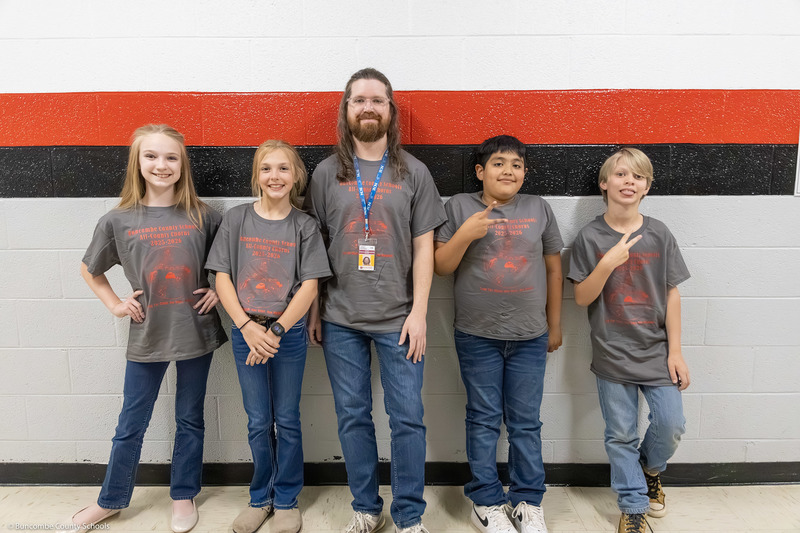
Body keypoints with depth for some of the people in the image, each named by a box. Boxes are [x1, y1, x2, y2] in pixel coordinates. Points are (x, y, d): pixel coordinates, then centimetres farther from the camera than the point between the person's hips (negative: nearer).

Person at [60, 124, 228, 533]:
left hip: (196, 333, 0)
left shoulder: (203, 217, -6)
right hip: (146, 336, 1)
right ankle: (111, 500, 36)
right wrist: (115, 304, 3)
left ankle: (183, 496, 33)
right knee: (131, 424, 14)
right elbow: (89, 270, 12)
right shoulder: (118, 220, -4)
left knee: (189, 419, 14)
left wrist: (220, 289, -4)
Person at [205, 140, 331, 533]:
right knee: (258, 422, 11)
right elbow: (222, 278, -1)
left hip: (289, 333, -1)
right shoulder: (236, 220, 2)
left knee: (287, 420, 9)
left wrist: (275, 331, -13)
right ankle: (261, 497, 30)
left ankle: (287, 500, 27)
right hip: (245, 333, 1)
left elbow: (309, 286, -6)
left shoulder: (304, 226, -1)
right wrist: (248, 327, -11)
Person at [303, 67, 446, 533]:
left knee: (408, 418, 2)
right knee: (353, 416, 10)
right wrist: (313, 311, 4)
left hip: (397, 318, -1)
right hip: (341, 319, 2)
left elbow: (423, 246, 1)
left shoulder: (414, 173, 4)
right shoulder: (327, 173, 7)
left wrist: (418, 312, -6)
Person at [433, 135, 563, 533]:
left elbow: (553, 268, 11)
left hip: (530, 336, 2)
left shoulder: (538, 208, 6)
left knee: (525, 421, 10)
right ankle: (486, 501, 25)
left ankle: (528, 501, 27)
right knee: (483, 419, 9)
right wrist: (466, 234, -18)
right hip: (477, 336, -1)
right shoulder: (460, 206, 1)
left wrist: (555, 325, 12)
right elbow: (440, 266, -2)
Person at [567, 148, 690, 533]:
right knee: (621, 434, 6)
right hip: (612, 353, -1)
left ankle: (650, 469, 34)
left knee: (671, 424, 0)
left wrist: (675, 352, 0)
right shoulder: (590, 237, -4)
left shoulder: (659, 235, 0)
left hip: (656, 349, 2)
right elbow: (581, 298, -6)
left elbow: (671, 295, 2)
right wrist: (608, 263, -22)